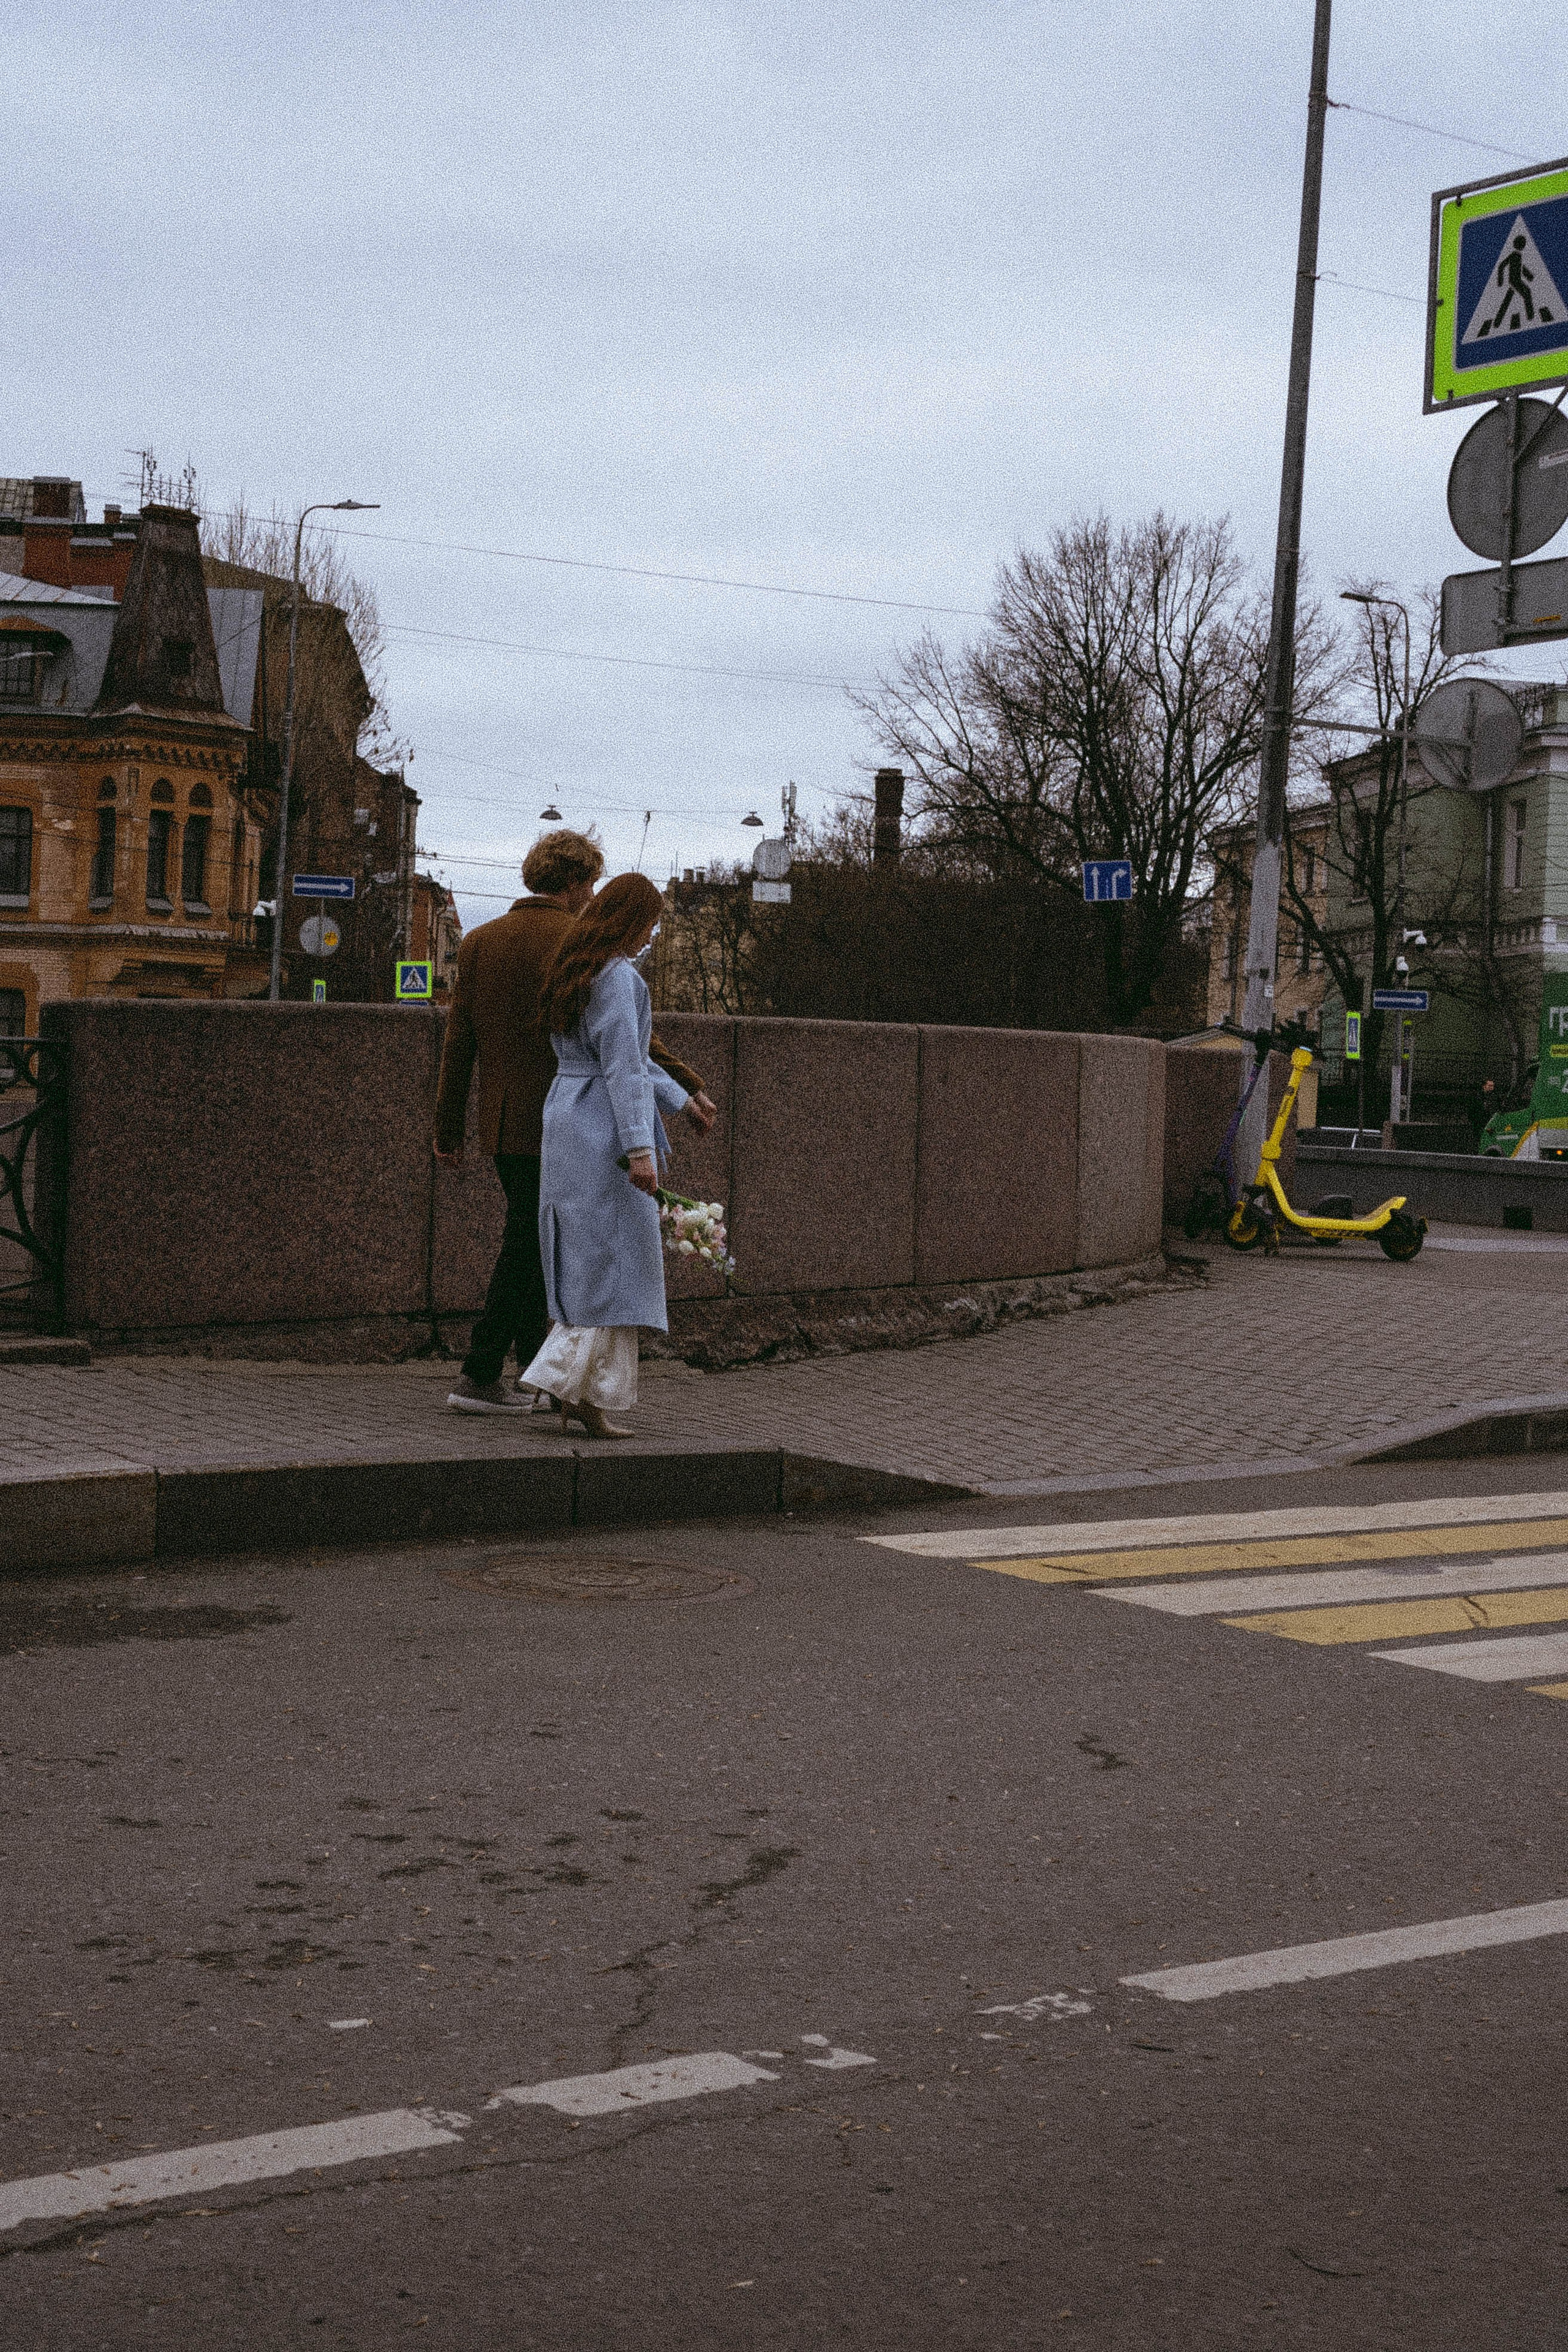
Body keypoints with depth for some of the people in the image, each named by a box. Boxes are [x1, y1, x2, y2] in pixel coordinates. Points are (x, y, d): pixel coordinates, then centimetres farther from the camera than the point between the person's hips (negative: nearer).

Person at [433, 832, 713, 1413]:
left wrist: (448, 1130, 13)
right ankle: (478, 1378, -3)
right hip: (555, 1122, -7)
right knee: (528, 1249, -1)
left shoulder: (479, 941, 9)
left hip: (500, 1124, 7)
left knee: (531, 1246, 18)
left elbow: (459, 1043, 9)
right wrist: (685, 1087, -15)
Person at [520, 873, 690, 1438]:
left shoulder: (573, 971, 15)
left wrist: (679, 1098, 27)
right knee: (613, 1261, -5)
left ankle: (578, 1398, 10)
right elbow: (623, 1065, -20)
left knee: (583, 1264, 10)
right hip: (605, 1127, -9)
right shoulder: (618, 977, -14)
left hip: (566, 1116, 9)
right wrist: (640, 1147, -23)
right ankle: (578, 1388, -9)